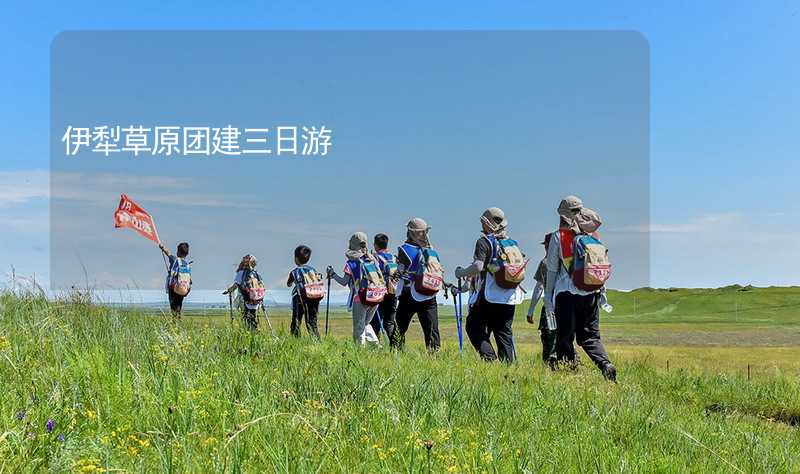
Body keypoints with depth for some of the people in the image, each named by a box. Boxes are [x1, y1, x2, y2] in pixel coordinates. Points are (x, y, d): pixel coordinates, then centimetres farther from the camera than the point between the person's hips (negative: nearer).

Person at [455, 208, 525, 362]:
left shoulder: (484, 241, -7)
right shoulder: (512, 243, 13)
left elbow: (478, 267, -19)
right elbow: (522, 266, 14)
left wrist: (461, 273, -2)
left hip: (489, 297, -6)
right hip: (510, 298, 6)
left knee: (474, 327, 4)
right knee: (504, 332, 11)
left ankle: (489, 358, -11)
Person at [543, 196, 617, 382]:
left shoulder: (558, 236, -4)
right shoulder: (593, 236, 7)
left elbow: (552, 269, -2)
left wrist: (548, 297, 4)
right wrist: (602, 291, 20)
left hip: (567, 293, -4)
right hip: (592, 292, 4)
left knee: (565, 337, 5)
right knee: (590, 335, 12)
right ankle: (605, 364, -8)